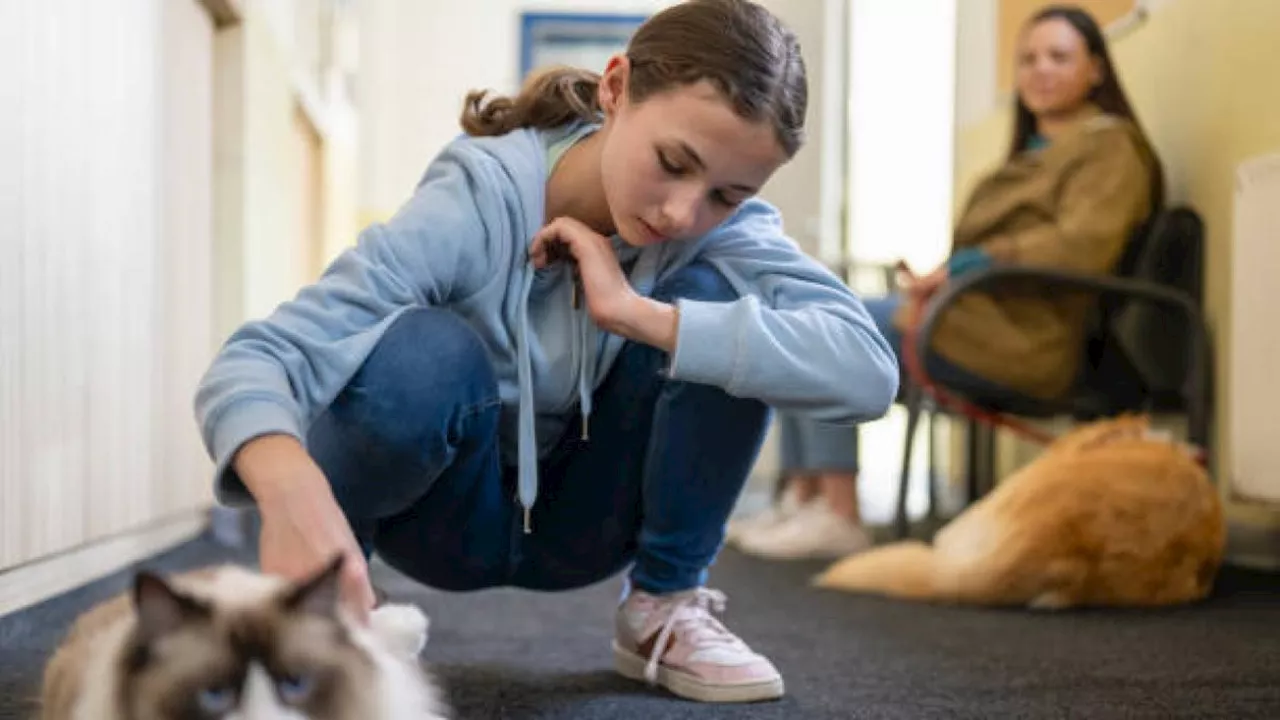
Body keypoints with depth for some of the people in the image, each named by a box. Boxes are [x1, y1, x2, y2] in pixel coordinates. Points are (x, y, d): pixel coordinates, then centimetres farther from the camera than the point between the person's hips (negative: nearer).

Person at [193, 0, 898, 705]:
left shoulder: (724, 223, -20)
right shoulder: (475, 207, -30)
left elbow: (867, 369, -35)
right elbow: (250, 362, -39)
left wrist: (637, 312, -39)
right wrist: (292, 492, -63)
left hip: (582, 520, 3)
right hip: (444, 516, -2)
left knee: (715, 302, -23)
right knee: (422, 352, -36)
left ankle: (664, 607, -6)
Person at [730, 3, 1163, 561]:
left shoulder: (1109, 146, -1)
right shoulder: (1033, 152, 27)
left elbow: (1082, 246, -18)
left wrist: (959, 267, -18)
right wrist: (937, 277, 2)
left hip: (1022, 337, -10)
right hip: (973, 312, 10)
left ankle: (838, 515, -19)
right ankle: (801, 497, -5)